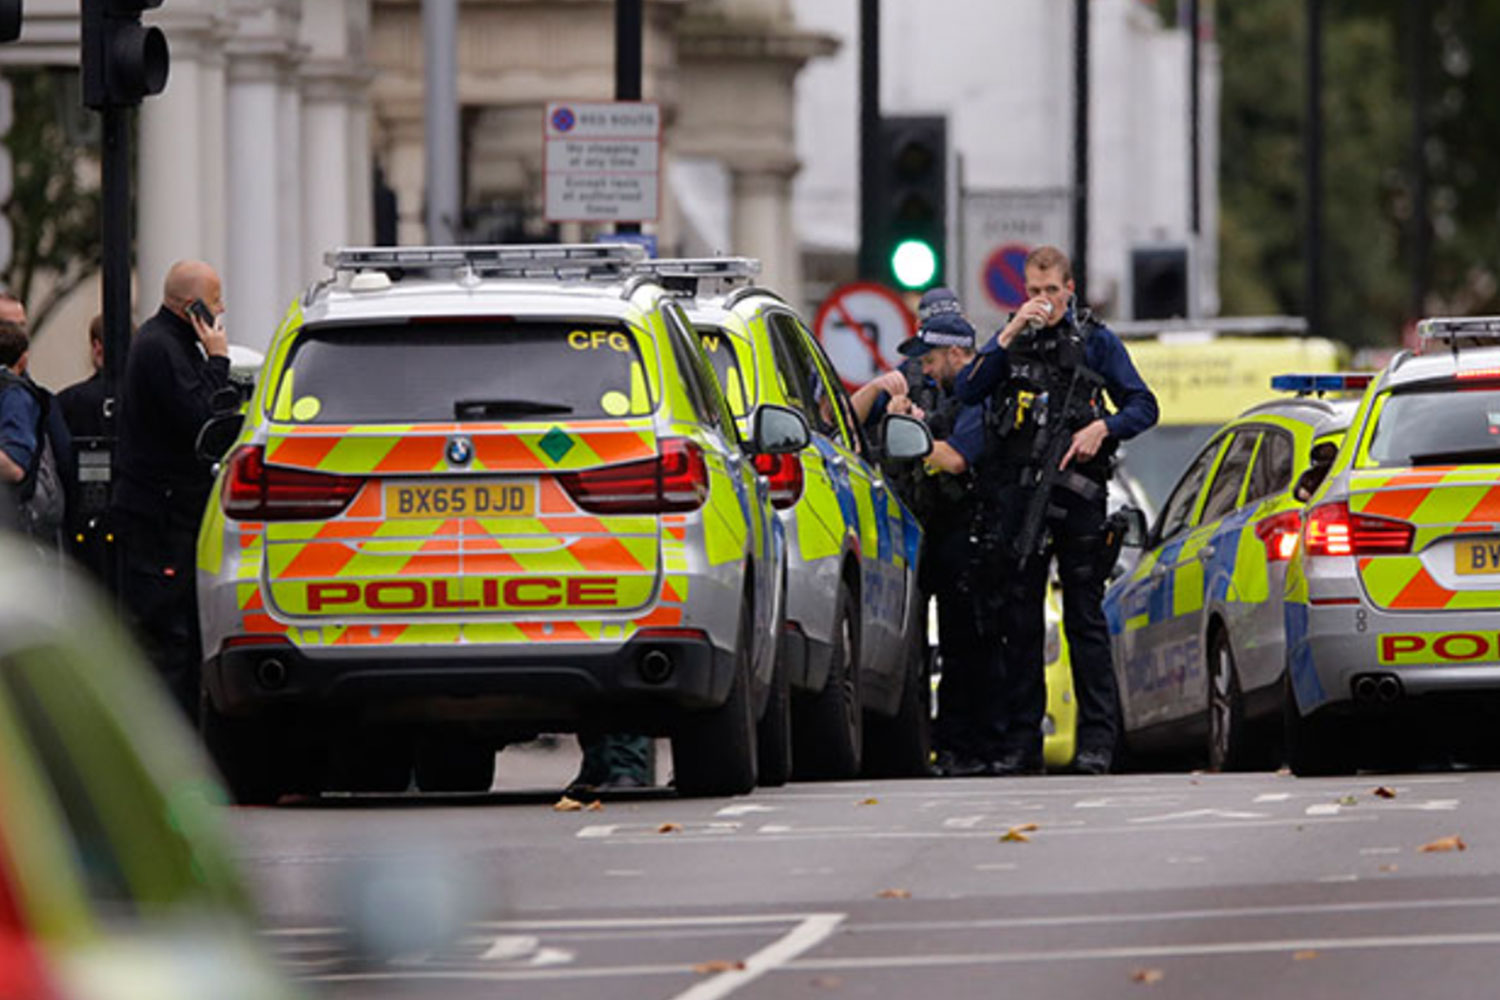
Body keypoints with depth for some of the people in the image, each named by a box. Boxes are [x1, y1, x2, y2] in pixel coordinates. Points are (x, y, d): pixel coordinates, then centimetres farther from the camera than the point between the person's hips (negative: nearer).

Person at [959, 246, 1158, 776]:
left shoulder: (1096, 341, 8)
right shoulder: (1010, 340, 14)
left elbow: (1143, 406, 6)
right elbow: (969, 390, -1)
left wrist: (1103, 427, -12)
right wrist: (1011, 334, -9)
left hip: (1076, 491, -3)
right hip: (1016, 494, 3)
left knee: (1085, 617, -4)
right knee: (1020, 619, 5)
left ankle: (1097, 738, -4)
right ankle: (1022, 741, 9)